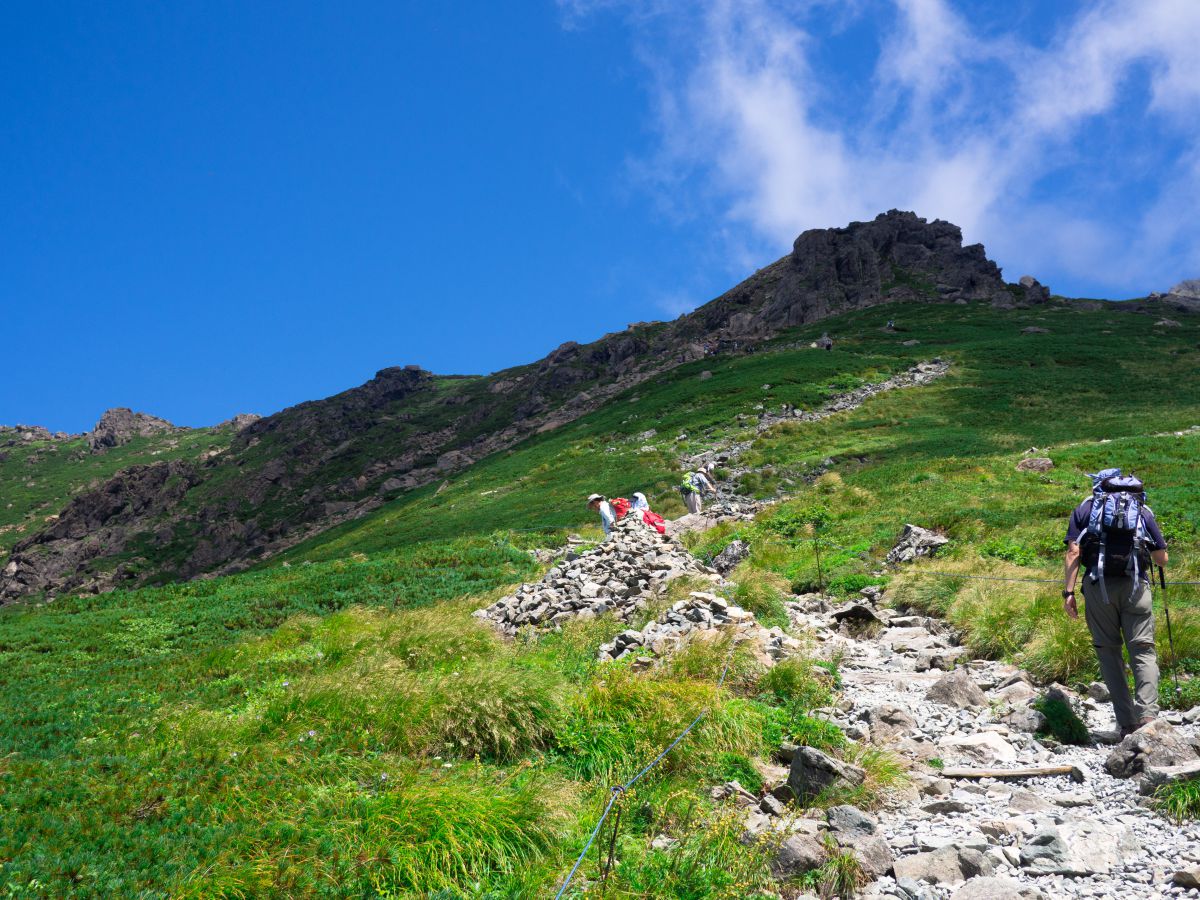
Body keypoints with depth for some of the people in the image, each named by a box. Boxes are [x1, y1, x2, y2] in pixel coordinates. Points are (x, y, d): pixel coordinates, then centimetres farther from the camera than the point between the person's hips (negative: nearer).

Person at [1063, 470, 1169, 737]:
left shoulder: (1085, 508, 16)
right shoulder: (1143, 510, 19)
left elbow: (1073, 552, 2)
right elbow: (1162, 559, 17)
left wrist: (1068, 592, -1)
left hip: (1098, 586, 0)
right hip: (1136, 586, 0)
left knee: (1108, 651, 7)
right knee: (1143, 650, 2)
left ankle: (1127, 724, 1)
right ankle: (1147, 715, -18)